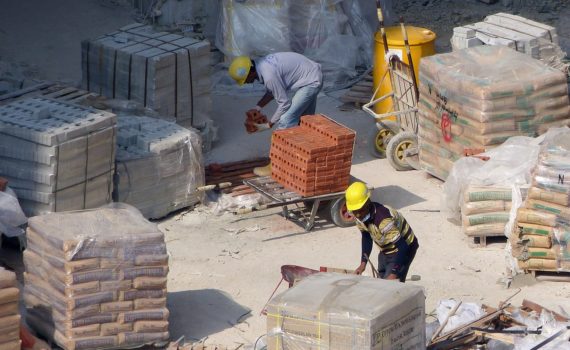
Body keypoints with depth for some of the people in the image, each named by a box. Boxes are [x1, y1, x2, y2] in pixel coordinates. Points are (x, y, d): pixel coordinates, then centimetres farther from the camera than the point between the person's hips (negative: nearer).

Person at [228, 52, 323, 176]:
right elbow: (271, 91, 16)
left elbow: (284, 103, -19)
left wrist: (271, 123, -7)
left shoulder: (269, 75, -28)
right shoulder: (261, 64, 0)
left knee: (285, 121, -9)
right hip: (313, 74, 10)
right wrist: (257, 107, 8)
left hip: (311, 82, -10)